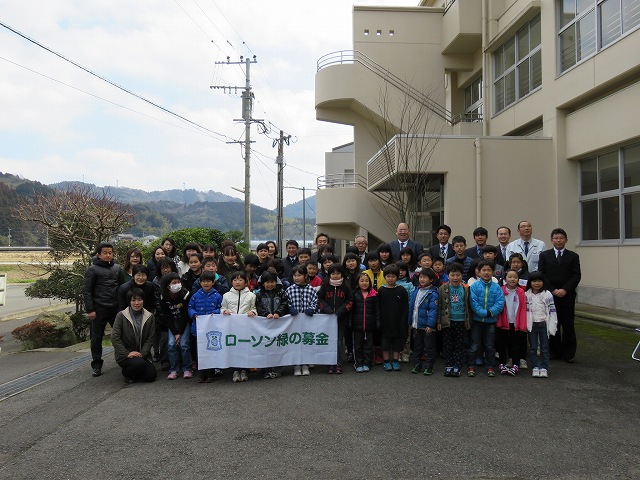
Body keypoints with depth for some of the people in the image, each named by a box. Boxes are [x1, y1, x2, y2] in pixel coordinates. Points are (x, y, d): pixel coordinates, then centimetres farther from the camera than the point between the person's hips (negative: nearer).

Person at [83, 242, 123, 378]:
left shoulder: (117, 268, 10)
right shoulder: (93, 270, -3)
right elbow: (86, 291, -6)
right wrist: (90, 310, -11)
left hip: (116, 308, 4)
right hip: (99, 309, -4)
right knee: (97, 337, 4)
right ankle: (96, 365, 15)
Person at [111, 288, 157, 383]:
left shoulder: (150, 316, 3)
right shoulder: (121, 315, -6)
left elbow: (150, 338, 0)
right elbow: (115, 337, -10)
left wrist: (142, 353, -13)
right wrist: (127, 353, -16)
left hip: (143, 354, 4)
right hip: (124, 355, -3)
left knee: (151, 375, -15)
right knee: (139, 364, -32)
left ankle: (135, 373, 19)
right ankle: (127, 373, 2)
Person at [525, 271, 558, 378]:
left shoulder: (547, 294, -2)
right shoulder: (527, 295, 2)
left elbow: (552, 311, -2)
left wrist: (552, 326, -7)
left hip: (544, 324, -1)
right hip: (532, 324, 1)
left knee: (544, 348, 4)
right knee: (533, 348, 5)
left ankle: (544, 368, 11)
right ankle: (535, 367, 13)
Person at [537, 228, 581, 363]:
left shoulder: (573, 256, 8)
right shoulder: (544, 255, 7)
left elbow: (576, 276, 0)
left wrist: (565, 290, -12)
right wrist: (553, 290, -9)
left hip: (567, 296, 0)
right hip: (550, 296, 0)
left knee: (568, 325, 1)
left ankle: (568, 354, 10)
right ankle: (555, 352, 12)